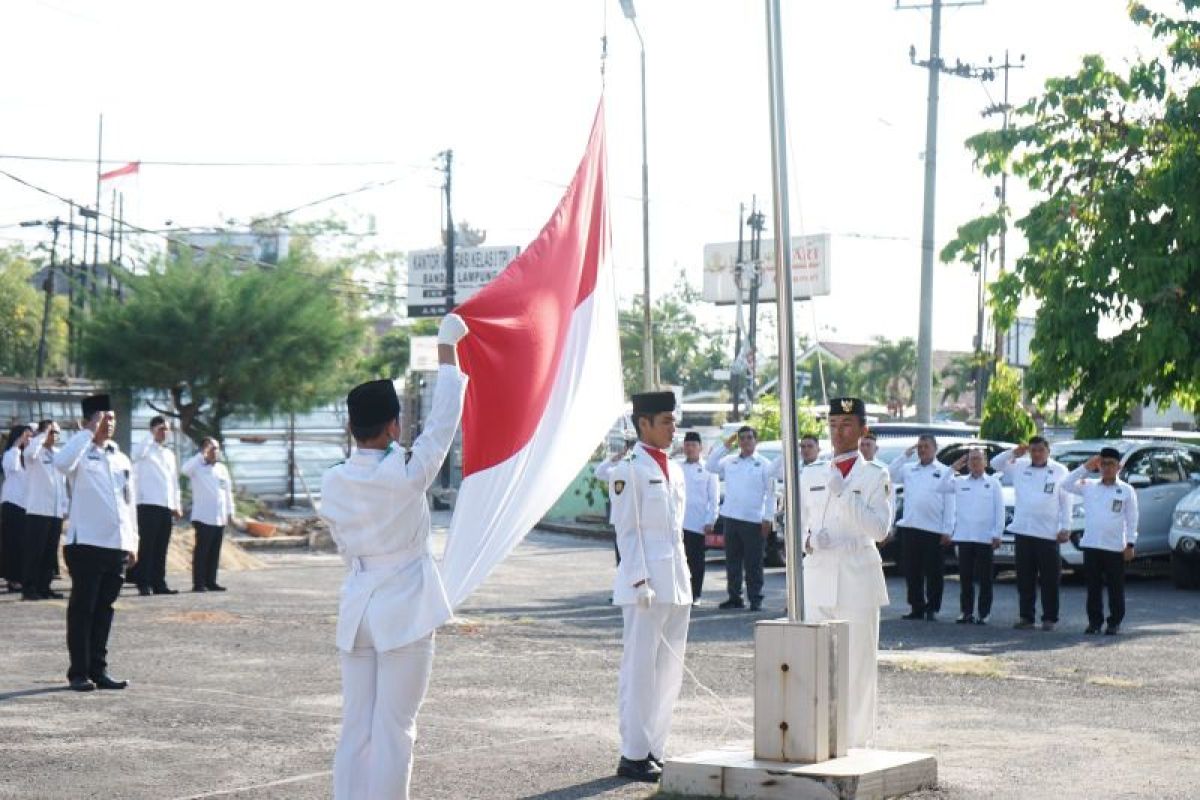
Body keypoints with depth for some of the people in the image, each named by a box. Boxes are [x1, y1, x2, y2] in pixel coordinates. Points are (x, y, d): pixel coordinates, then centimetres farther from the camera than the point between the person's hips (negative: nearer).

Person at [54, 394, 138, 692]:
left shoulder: (122, 460, 16)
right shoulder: (81, 454, -3)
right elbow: (61, 462, -28)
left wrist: (132, 542, 15)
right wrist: (89, 432, -21)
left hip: (117, 546, 6)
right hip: (86, 544, -6)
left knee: (104, 610, 10)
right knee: (82, 609, -1)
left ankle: (98, 669, 15)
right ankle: (79, 672, 3)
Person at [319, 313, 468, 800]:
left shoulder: (333, 484, 0)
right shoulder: (408, 473, -14)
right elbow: (444, 419, -4)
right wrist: (447, 344, 6)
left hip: (355, 609, 5)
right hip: (405, 611, -5)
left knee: (355, 729, 9)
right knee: (393, 731, -1)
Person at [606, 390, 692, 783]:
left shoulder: (675, 470, 17)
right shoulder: (629, 469, -7)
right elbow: (626, 530, -10)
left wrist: (683, 581, 17)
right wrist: (640, 581, -15)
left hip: (677, 583, 8)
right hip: (646, 584, -8)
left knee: (669, 670, 9)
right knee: (640, 669, -5)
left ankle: (654, 750, 15)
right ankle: (633, 755, 0)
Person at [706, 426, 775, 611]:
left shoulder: (765, 465, 1)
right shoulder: (729, 462, 12)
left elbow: (770, 494, -1)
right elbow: (710, 466, 11)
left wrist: (768, 518, -9)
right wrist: (725, 445, 6)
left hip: (754, 520, -4)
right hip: (730, 518, 4)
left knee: (753, 563, -2)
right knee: (732, 561, 8)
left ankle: (755, 599, 4)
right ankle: (734, 597, 16)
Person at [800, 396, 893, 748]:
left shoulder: (875, 476, 1)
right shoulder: (811, 474, 13)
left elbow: (879, 528, -10)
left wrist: (843, 494, -17)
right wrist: (809, 539, -5)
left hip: (857, 579, -3)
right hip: (817, 577, 3)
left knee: (859, 663, -2)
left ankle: (858, 742, 4)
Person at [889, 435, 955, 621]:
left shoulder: (944, 472, 5)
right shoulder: (908, 469, 15)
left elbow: (949, 504, 0)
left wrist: (947, 530, -8)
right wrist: (905, 455, 1)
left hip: (934, 530, -4)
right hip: (909, 528, 4)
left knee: (934, 573, 1)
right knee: (912, 572, 7)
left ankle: (932, 609, 8)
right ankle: (917, 608, 15)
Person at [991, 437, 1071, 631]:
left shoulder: (1060, 471, 4)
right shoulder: (1019, 467, 9)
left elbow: (1066, 501, 3)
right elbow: (995, 464, 9)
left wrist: (1065, 528, -3)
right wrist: (1013, 453, -5)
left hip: (1048, 533, -3)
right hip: (1022, 531, 3)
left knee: (1049, 579, 1)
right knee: (1025, 578, 7)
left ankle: (1050, 618, 7)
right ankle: (1026, 616, 13)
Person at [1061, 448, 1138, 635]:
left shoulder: (1127, 490, 1)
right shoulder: (1089, 486, 8)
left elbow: (1132, 519, 1)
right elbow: (1066, 485, 1)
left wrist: (1130, 544, -5)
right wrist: (1086, 467, -1)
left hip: (1115, 547, -2)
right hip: (1091, 545, 2)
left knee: (1116, 588, 3)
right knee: (1093, 587, 6)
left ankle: (1115, 623, 11)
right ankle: (1095, 621, 14)